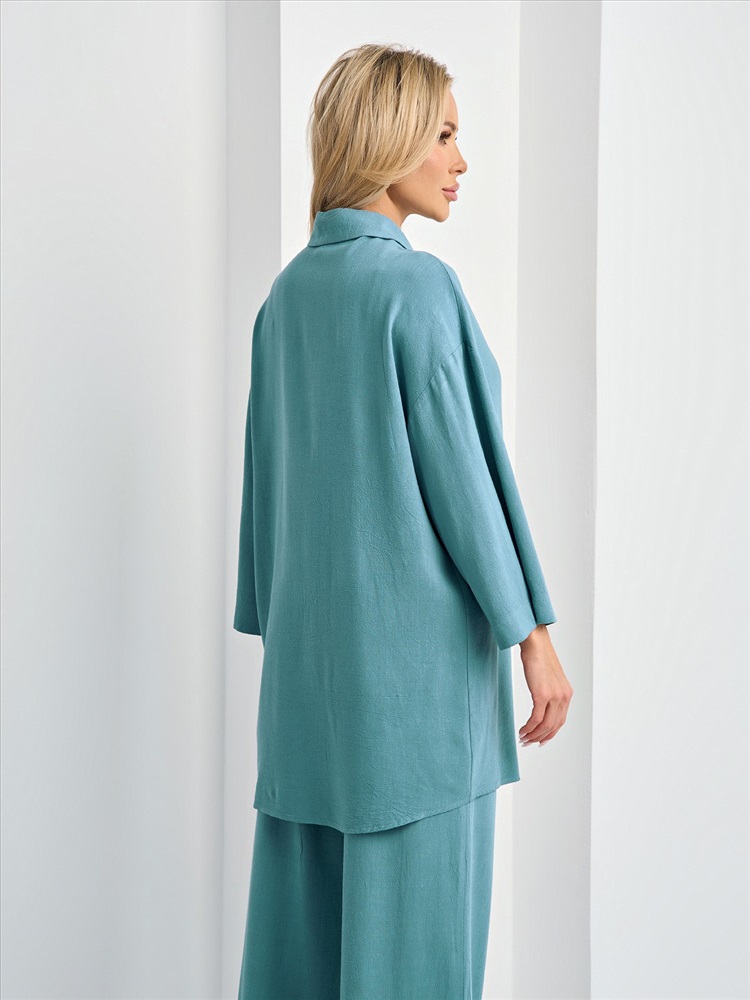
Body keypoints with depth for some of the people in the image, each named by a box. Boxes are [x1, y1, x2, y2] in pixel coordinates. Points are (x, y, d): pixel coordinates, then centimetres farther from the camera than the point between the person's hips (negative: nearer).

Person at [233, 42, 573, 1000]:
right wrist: (534, 636, -10)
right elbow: (461, 466, -16)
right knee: (414, 909, 2)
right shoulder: (417, 285, -14)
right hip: (419, 632, -8)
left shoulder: (289, 292, 9)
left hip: (316, 627, 8)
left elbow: (270, 470, 12)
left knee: (307, 904, 13)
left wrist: (283, 633, 18)